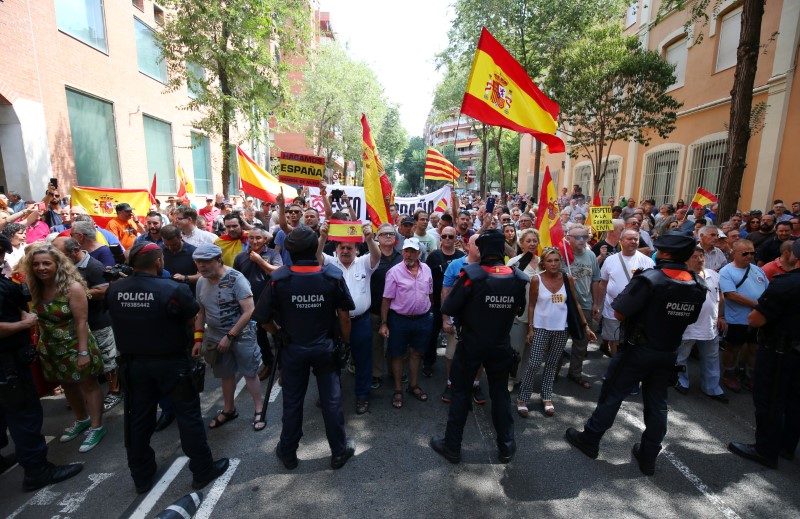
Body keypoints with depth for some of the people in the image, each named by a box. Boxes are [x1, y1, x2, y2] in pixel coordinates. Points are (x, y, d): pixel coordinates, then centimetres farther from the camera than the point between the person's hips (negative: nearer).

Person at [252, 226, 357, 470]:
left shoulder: (279, 278, -15)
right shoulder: (333, 276, -15)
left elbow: (263, 318, -10)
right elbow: (344, 315, -10)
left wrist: (280, 334, 8)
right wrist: (345, 342, 5)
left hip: (293, 349, 1)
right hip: (325, 348, 0)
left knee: (292, 402, 17)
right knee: (331, 400, 12)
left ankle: (288, 452, 36)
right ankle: (339, 451, 29)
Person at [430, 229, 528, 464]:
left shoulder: (472, 274, -21)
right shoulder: (519, 278, -8)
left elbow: (448, 308, -17)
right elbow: (520, 309, 8)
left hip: (471, 344, -3)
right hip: (501, 345, 4)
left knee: (461, 393, 11)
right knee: (500, 393, 19)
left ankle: (452, 447, 23)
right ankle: (506, 446, 32)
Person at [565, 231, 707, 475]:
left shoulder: (649, 279, -22)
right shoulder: (698, 285, 0)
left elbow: (619, 313, -21)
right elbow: (690, 319, 12)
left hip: (638, 350, -6)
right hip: (669, 353, 6)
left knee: (612, 395, 8)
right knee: (657, 403, 16)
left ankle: (590, 440, 22)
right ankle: (648, 457, 28)